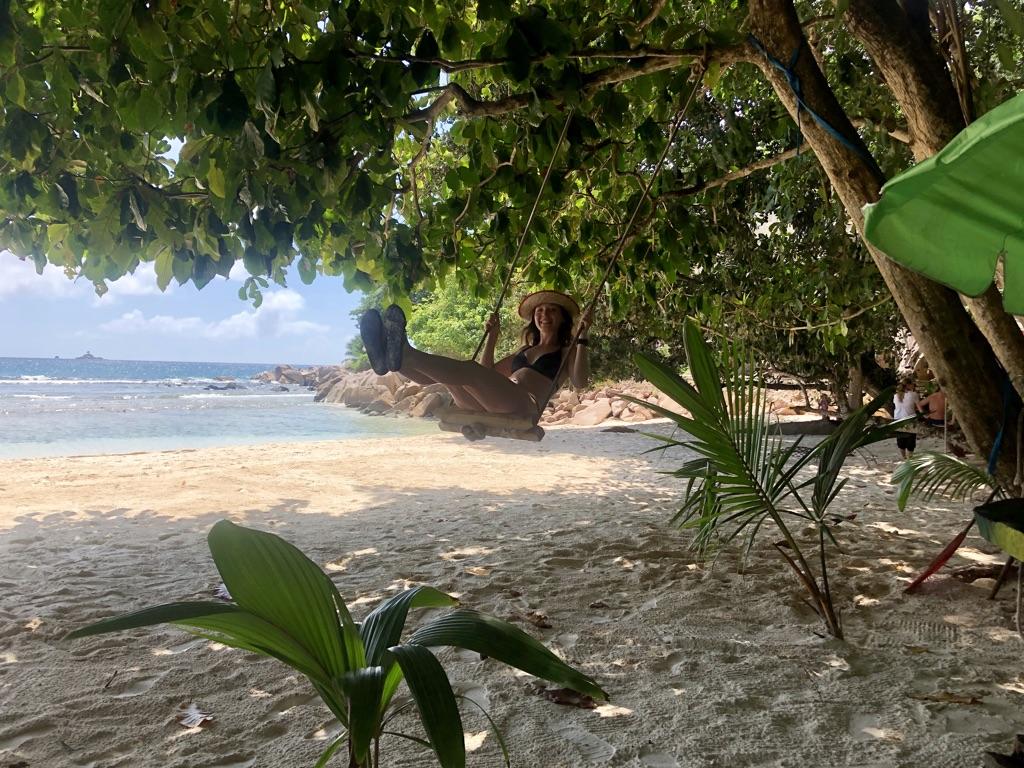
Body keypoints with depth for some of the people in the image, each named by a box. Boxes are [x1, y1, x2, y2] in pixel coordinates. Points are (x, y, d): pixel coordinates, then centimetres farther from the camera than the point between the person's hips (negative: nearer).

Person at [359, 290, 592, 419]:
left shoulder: (567, 352, 19)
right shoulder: (525, 351, 36)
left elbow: (580, 381, -3)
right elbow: (488, 372, 36)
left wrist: (582, 339, -4)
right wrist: (493, 336, 31)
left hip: (526, 408, -6)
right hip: (488, 410, 7)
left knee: (469, 370, -31)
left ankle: (405, 355, -52)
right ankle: (391, 359, -45)